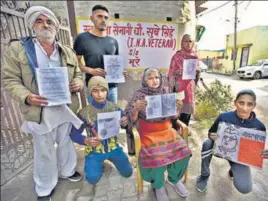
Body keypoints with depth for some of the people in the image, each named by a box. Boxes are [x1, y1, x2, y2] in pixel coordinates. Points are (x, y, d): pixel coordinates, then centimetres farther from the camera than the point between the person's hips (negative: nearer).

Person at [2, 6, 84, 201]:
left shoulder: (68, 52, 9)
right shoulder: (17, 48, -2)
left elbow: (78, 74, 13)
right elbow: (10, 79, -3)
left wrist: (78, 83, -10)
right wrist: (26, 97, -21)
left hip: (66, 108, 3)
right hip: (41, 111, -3)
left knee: (66, 143, 21)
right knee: (44, 151, 12)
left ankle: (67, 170, 48)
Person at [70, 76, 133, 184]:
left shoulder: (115, 108, -11)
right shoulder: (84, 113, -15)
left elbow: (125, 124, 0)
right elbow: (74, 134, -7)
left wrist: (125, 123, -25)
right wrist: (86, 141, -27)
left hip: (113, 147, 2)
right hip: (94, 150, -1)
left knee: (128, 172, 3)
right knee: (93, 179, -13)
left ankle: (109, 157, 30)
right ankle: (99, 162, 22)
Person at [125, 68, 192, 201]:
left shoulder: (165, 93, 5)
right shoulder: (139, 95, -5)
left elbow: (173, 116, 8)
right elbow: (132, 118, -7)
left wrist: (177, 108, -13)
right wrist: (136, 109, -28)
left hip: (166, 131, 4)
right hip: (148, 134, -3)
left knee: (183, 152, -15)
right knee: (156, 157, -26)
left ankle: (174, 179, 17)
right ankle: (158, 185, 9)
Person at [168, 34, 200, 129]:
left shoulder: (195, 56, 9)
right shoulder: (177, 56, -6)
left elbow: (198, 70, 18)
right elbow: (171, 72, -8)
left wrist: (197, 71, -5)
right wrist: (171, 87, -12)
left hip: (190, 86, 5)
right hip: (179, 85, -5)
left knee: (188, 107, 10)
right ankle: (175, 129, 13)